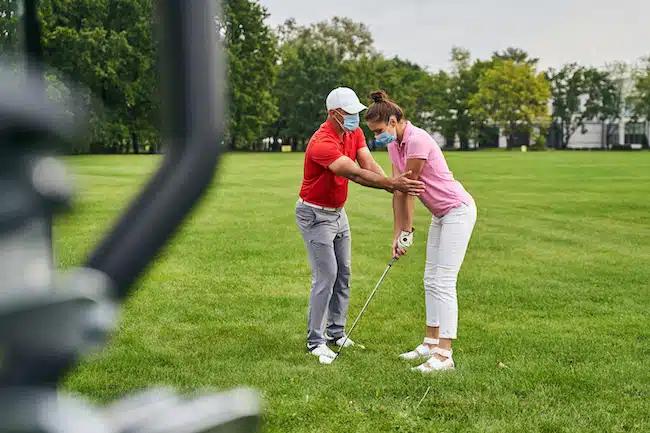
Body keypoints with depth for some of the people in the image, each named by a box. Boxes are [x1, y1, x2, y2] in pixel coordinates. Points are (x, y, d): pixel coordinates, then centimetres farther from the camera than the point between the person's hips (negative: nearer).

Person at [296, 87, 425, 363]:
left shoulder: (355, 133, 0)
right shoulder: (322, 144, -29)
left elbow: (369, 164, -14)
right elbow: (355, 174, -38)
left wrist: (394, 185, -31)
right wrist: (392, 183, -48)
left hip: (338, 212, 9)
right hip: (315, 214, -9)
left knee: (343, 274, 10)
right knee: (326, 276, -10)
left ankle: (337, 333, 20)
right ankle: (315, 341, 0)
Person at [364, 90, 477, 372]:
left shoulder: (417, 140, -24)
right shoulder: (394, 145, 5)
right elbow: (399, 190, 3)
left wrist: (408, 231, -9)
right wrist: (397, 234, -1)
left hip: (458, 210, -10)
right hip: (441, 214, 10)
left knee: (443, 283, -12)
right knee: (431, 280, 13)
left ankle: (444, 355, -9)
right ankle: (431, 343, 23)